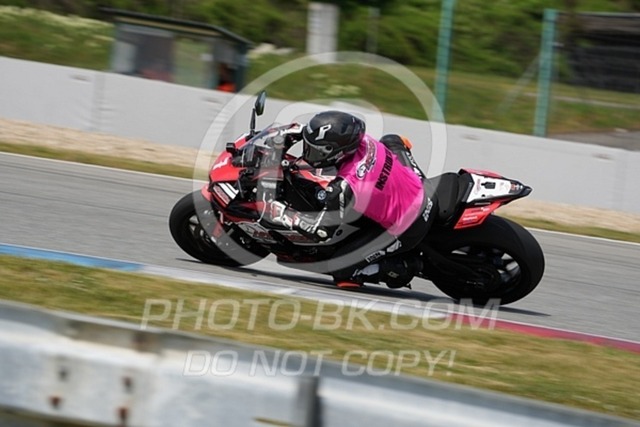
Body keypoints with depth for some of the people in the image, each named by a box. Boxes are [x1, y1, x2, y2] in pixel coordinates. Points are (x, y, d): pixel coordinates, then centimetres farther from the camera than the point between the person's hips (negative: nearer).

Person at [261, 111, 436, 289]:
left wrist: (281, 214, -17)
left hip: (404, 231, -8)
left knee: (339, 267, -3)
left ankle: (403, 269, 6)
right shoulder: (364, 140, -14)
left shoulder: (345, 188, -32)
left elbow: (323, 231, -23)